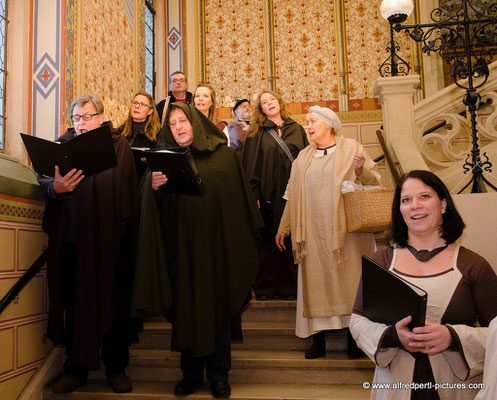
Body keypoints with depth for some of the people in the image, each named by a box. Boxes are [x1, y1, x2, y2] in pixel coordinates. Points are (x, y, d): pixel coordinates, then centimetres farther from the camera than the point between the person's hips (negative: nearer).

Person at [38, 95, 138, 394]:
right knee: (75, 304, 8)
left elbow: (130, 189, 2)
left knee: (114, 303, 5)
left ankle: (117, 367, 19)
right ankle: (76, 368, 23)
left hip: (111, 238, -1)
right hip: (73, 238, 2)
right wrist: (55, 187, -16)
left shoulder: (120, 146, 7)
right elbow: (44, 181, 8)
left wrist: (128, 226, -7)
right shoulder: (62, 145, 13)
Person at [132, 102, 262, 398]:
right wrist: (154, 187, -19)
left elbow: (240, 199, 4)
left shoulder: (224, 155, 4)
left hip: (218, 246, -1)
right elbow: (156, 208, 3)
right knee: (187, 309, 6)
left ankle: (219, 374, 20)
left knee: (219, 307, 6)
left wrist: (242, 247, 0)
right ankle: (191, 373, 21)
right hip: (181, 248, 1)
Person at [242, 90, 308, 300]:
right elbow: (250, 166, 0)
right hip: (268, 195, -2)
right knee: (268, 242, 1)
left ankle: (290, 286, 13)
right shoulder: (256, 134, 5)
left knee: (292, 241, 4)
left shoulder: (297, 130, 12)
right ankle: (265, 287, 12)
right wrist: (254, 195, -10)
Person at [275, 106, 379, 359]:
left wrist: (362, 171, -19)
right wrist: (284, 227, 12)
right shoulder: (304, 157, 14)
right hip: (314, 231, 3)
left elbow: (374, 185, 1)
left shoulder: (351, 148, 4)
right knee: (316, 283, 2)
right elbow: (293, 195, 15)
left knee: (350, 280, 1)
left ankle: (355, 338, 13)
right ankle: (318, 340, 10)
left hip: (346, 229, -2)